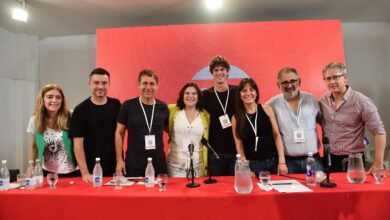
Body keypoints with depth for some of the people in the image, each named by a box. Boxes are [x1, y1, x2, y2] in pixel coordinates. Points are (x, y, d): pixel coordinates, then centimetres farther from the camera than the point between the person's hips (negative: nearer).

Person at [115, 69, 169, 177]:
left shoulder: (163, 107, 2)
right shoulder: (128, 106, -5)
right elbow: (119, 133, 0)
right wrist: (119, 160, -3)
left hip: (159, 165, 2)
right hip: (133, 166, -2)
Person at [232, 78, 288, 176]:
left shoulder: (267, 109, -1)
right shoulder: (236, 118, -2)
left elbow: (277, 135, 0)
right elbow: (239, 145, -1)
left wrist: (282, 161, -5)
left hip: (273, 162, 1)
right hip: (252, 164, -1)